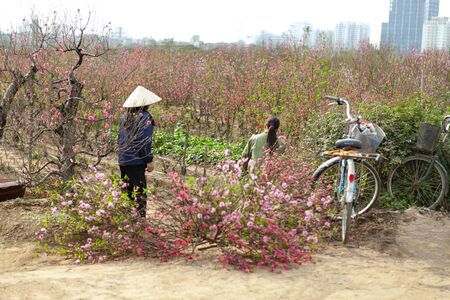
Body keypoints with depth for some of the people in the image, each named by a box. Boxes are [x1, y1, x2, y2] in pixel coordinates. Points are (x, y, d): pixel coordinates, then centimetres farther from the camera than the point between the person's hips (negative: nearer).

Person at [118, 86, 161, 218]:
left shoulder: (125, 117, 11)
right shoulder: (145, 117, -11)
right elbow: (145, 142, -15)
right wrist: (149, 161, -11)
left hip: (123, 160, 7)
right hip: (137, 161, -7)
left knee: (126, 191, 14)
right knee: (139, 192, -3)